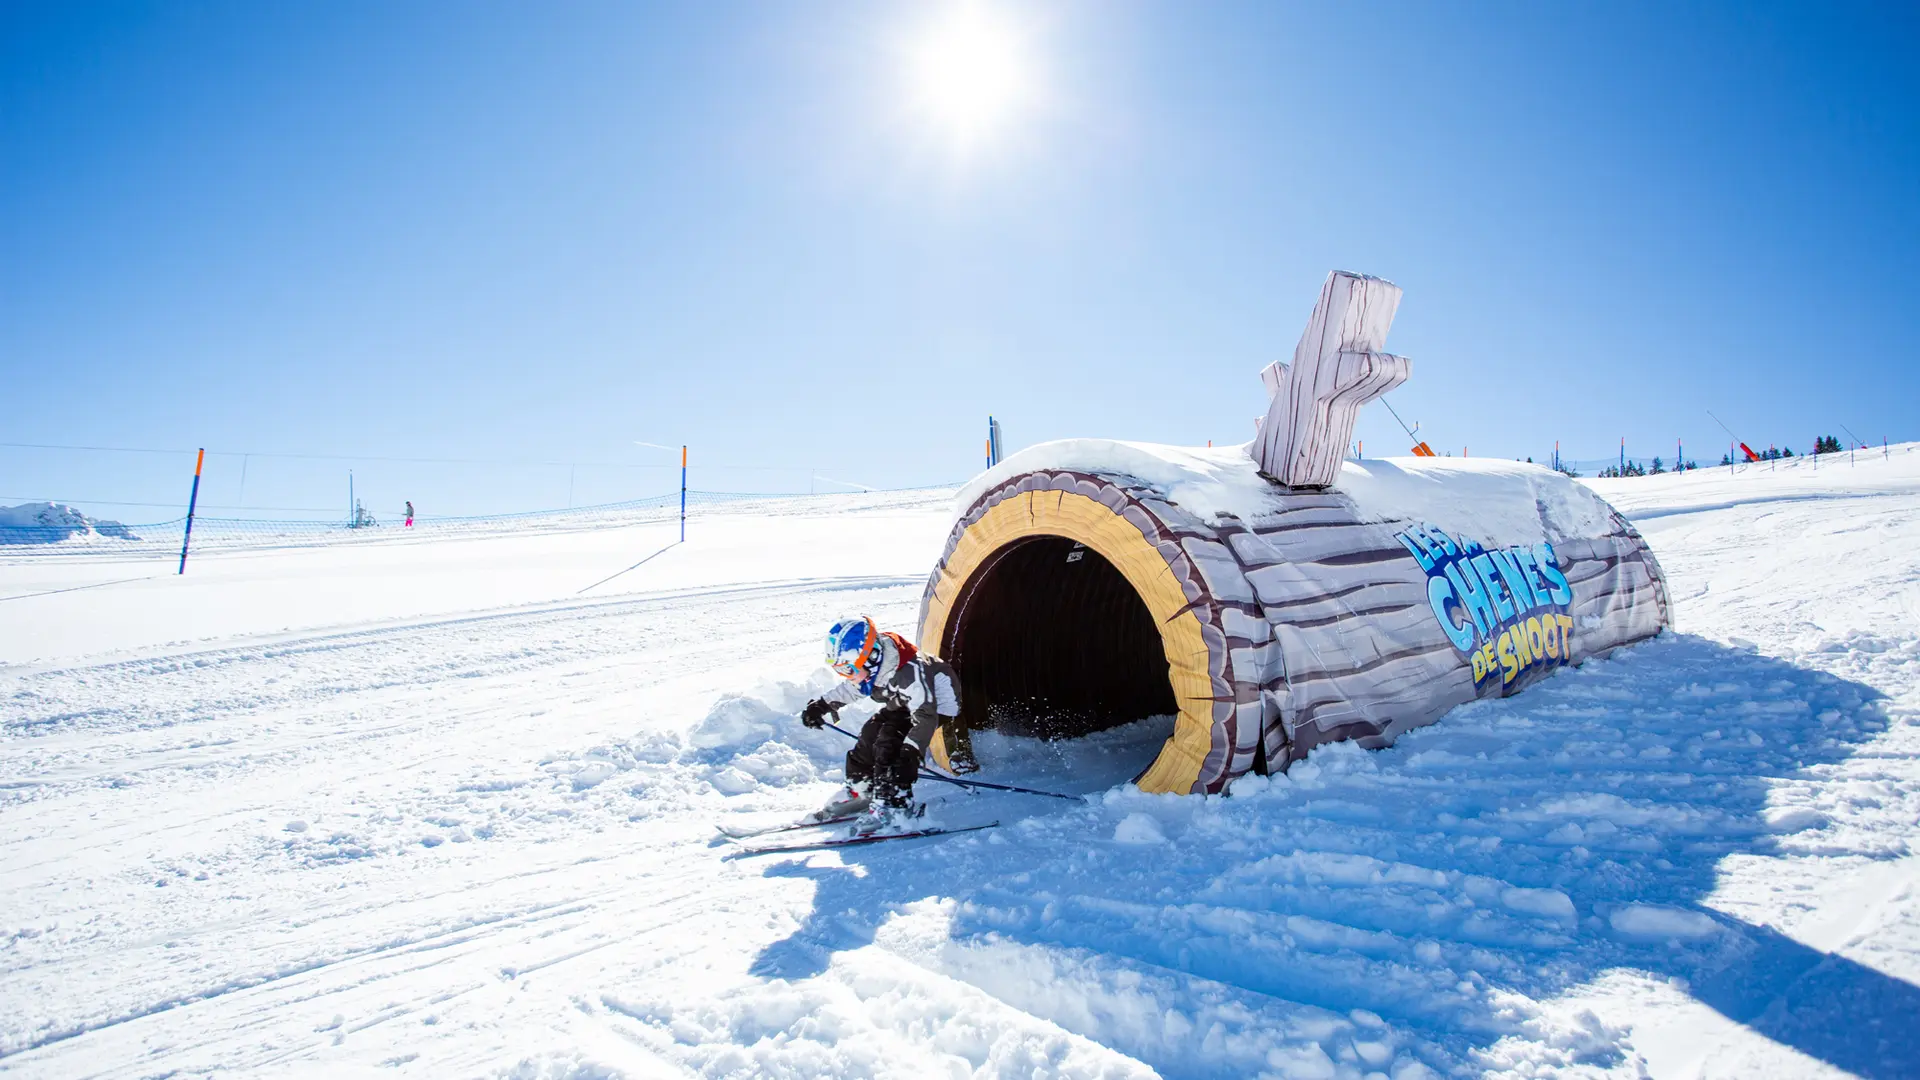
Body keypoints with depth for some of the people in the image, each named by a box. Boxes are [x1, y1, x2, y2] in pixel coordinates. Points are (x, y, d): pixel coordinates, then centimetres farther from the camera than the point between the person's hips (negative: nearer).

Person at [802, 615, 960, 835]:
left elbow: (925, 717, -41)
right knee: (870, 734, 3)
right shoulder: (866, 666, -16)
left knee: (890, 743, -24)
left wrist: (910, 753, -48)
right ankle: (859, 792, 23)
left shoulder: (908, 672, -41)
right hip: (903, 705, 9)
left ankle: (893, 804, -18)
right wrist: (821, 705, 1)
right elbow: (851, 690, 8)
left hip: (937, 704, -9)